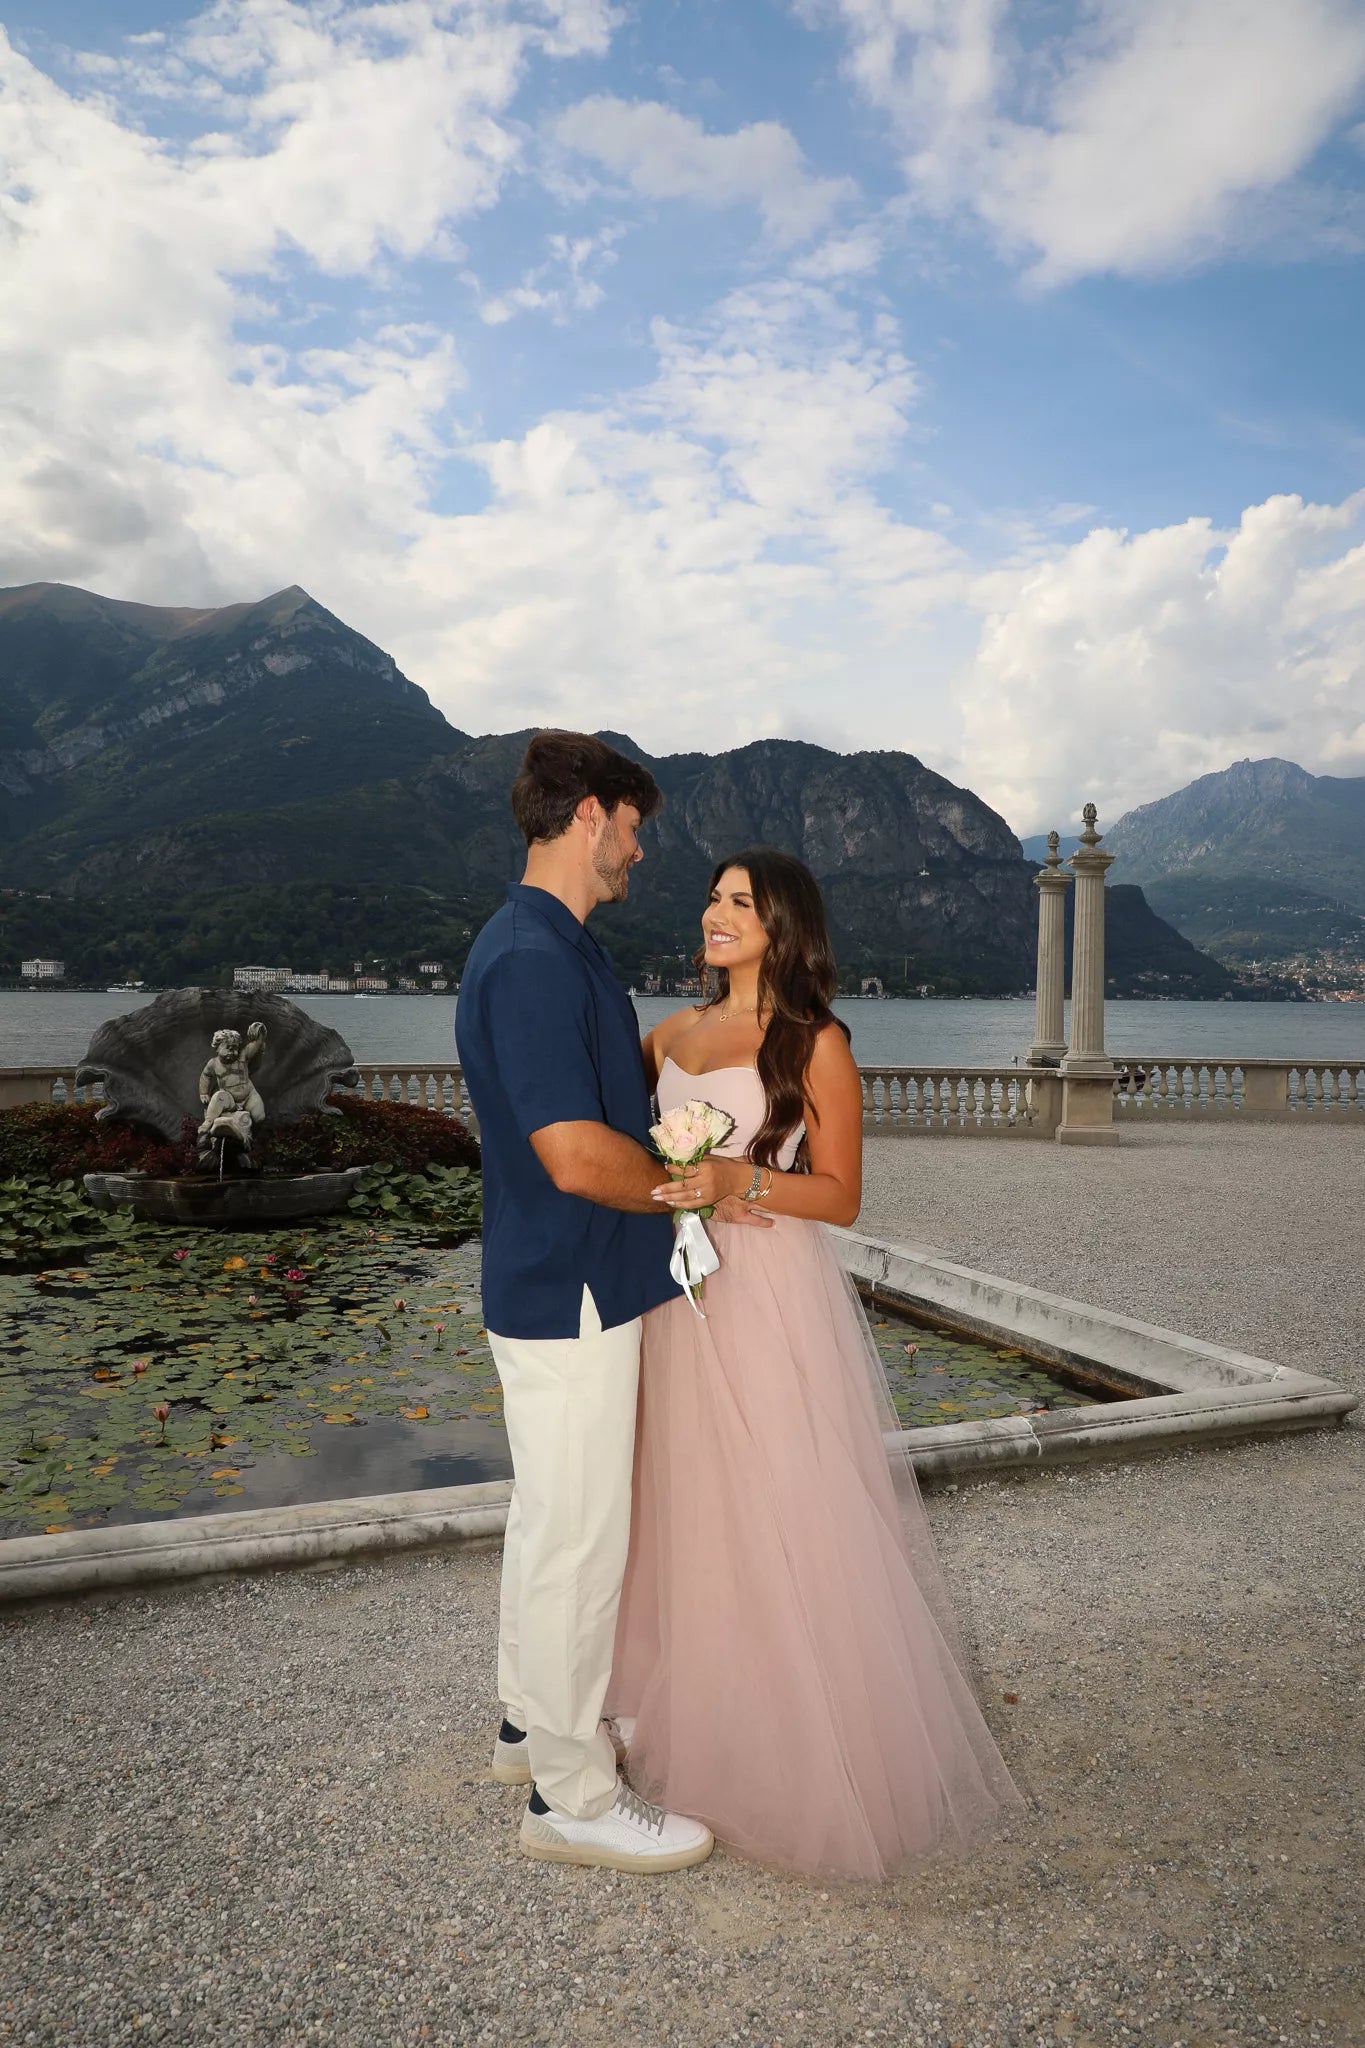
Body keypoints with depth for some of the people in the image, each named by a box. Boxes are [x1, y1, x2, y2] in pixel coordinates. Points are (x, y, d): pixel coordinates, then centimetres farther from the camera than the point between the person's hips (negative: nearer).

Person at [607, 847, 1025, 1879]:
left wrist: (738, 1181, -22)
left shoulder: (817, 1043, -7)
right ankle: (695, 1709, 33)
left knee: (781, 1517, 1)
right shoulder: (675, 1032, 9)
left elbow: (840, 1194, -8)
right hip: (679, 1293, 6)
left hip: (773, 1301, -5)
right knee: (688, 1507, 14)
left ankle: (800, 1747, 20)